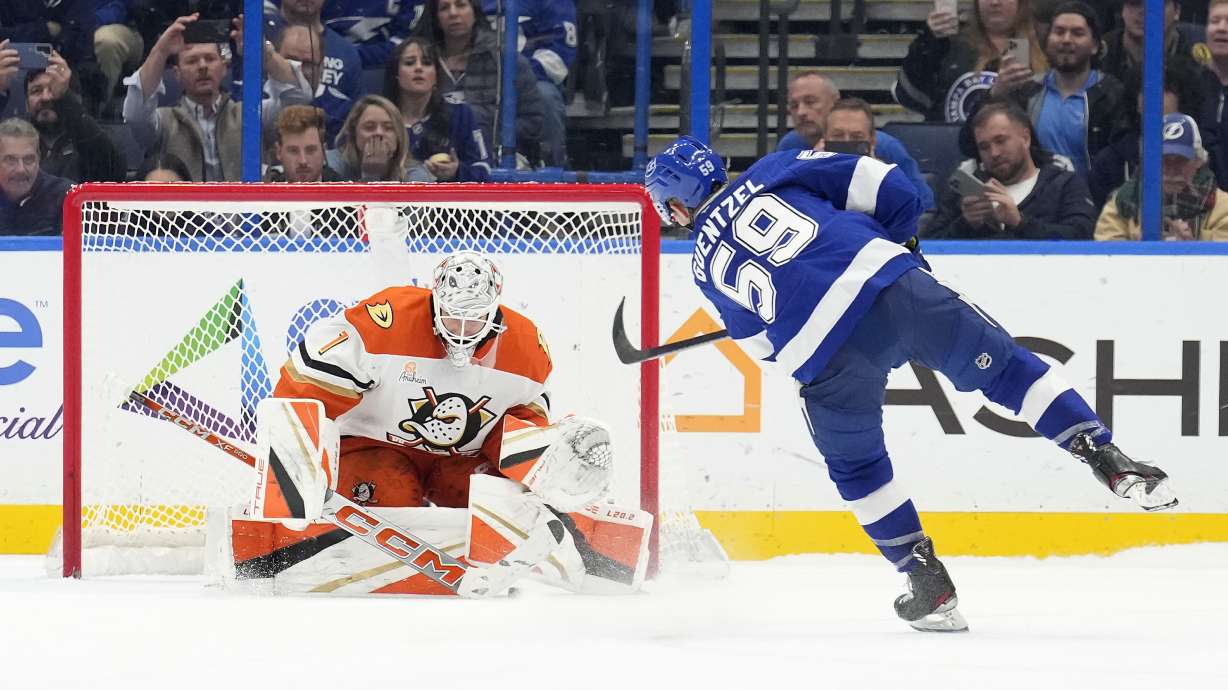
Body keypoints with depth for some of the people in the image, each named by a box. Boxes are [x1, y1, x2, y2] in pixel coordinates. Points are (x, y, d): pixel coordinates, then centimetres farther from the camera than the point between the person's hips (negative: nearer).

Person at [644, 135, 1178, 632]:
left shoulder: (706, 266, 22)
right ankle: (1108, 460, 3)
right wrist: (899, 242, 30)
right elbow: (885, 189, 13)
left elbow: (765, 347, 25)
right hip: (893, 284, 1)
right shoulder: (770, 173, 20)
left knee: (855, 466, 23)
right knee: (1001, 366, 15)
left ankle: (929, 586, 22)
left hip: (825, 356, -1)